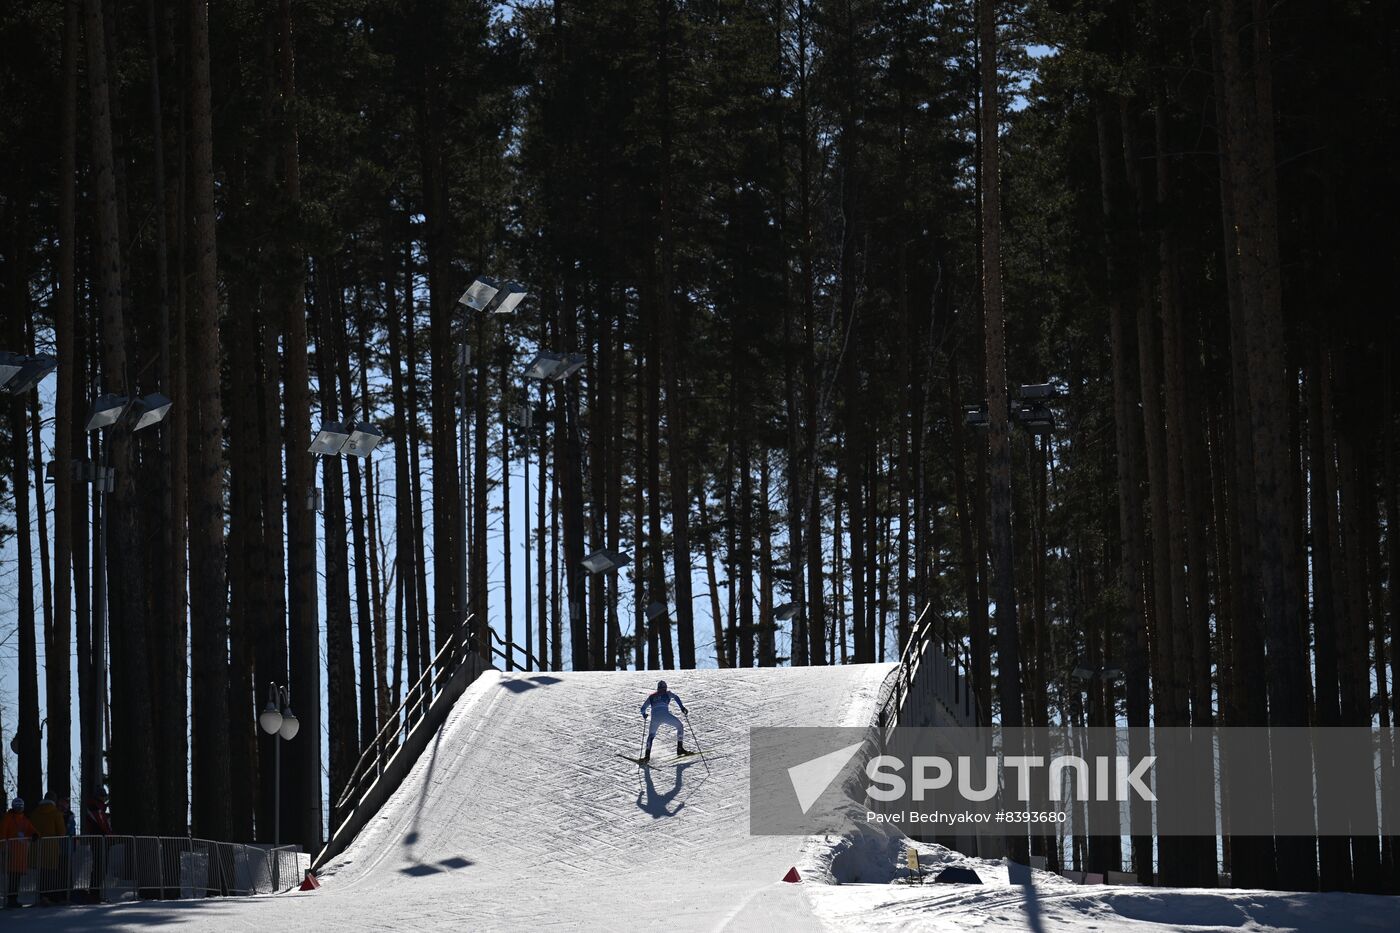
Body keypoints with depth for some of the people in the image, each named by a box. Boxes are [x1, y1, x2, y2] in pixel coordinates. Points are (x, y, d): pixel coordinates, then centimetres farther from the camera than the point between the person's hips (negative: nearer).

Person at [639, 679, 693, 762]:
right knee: (680, 727, 18)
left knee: (651, 734, 21)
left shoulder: (651, 696, 27)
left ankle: (647, 755, 6)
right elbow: (675, 697, 2)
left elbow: (643, 708, 29)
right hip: (665, 714, -3)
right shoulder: (667, 693, 21)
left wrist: (644, 715, 49)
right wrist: (682, 707, -1)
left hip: (655, 717, 3)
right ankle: (680, 748, 12)